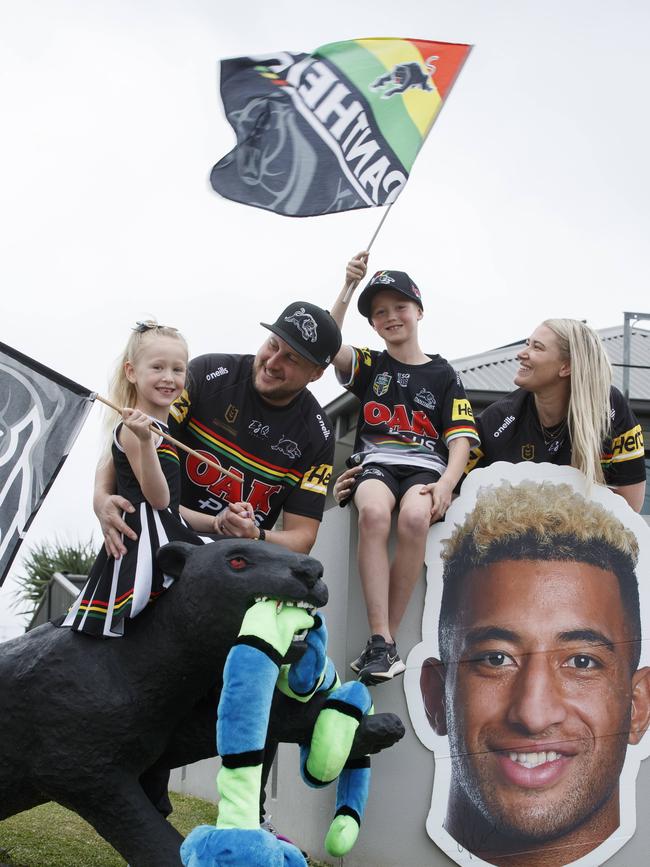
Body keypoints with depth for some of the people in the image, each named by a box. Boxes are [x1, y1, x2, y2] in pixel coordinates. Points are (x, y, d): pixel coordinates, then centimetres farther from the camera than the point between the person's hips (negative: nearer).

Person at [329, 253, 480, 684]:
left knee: (416, 516, -37)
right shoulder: (369, 365, 16)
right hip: (375, 462, 1)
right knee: (374, 511, -37)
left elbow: (460, 439, 5)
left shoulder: (444, 375, 14)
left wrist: (446, 483, -14)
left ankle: (386, 636, -26)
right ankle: (382, 640, -35)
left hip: (426, 466, 0)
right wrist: (347, 289, -14)